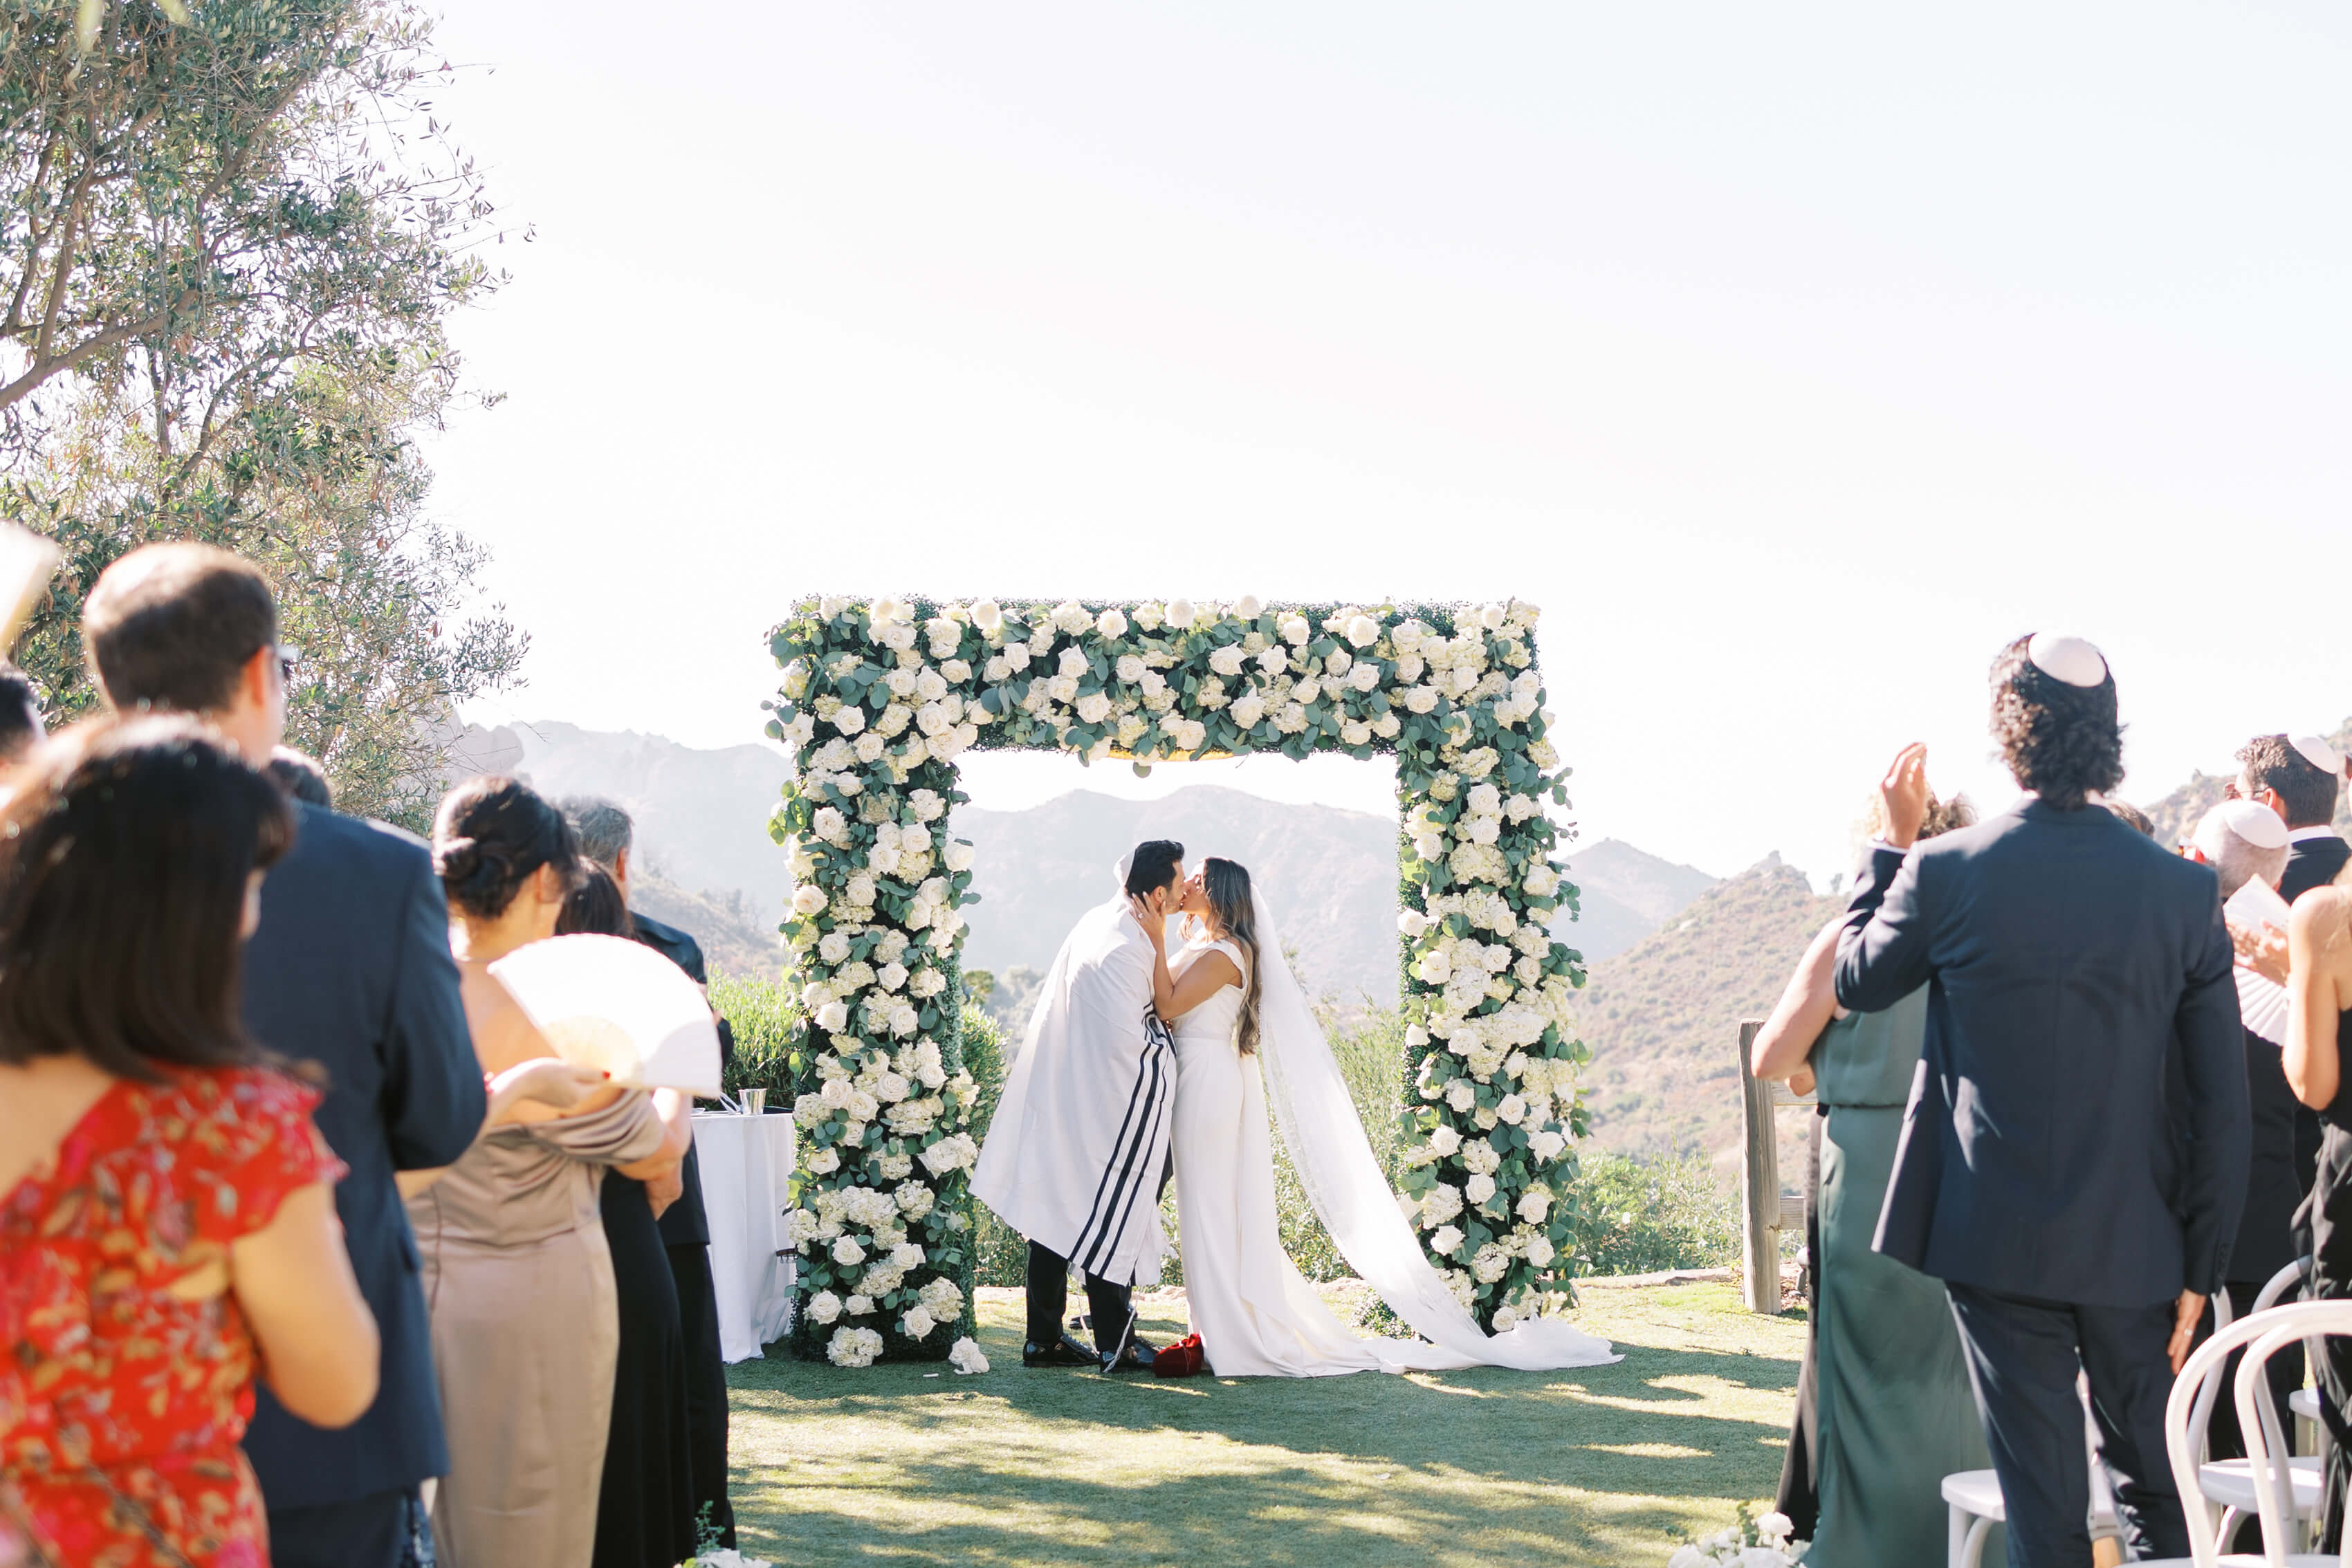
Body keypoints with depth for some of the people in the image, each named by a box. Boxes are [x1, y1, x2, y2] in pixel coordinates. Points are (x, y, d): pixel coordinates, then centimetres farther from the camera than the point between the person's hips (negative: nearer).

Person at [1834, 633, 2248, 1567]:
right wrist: (2201, 1270, 5)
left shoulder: (1944, 870, -11)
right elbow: (2223, 1105, -3)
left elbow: (1857, 982, 10)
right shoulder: (2184, 891, -5)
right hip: (2134, 1244, 2)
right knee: (2158, 1493, 19)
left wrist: (1895, 841, 18)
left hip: (2000, 1240, -2)